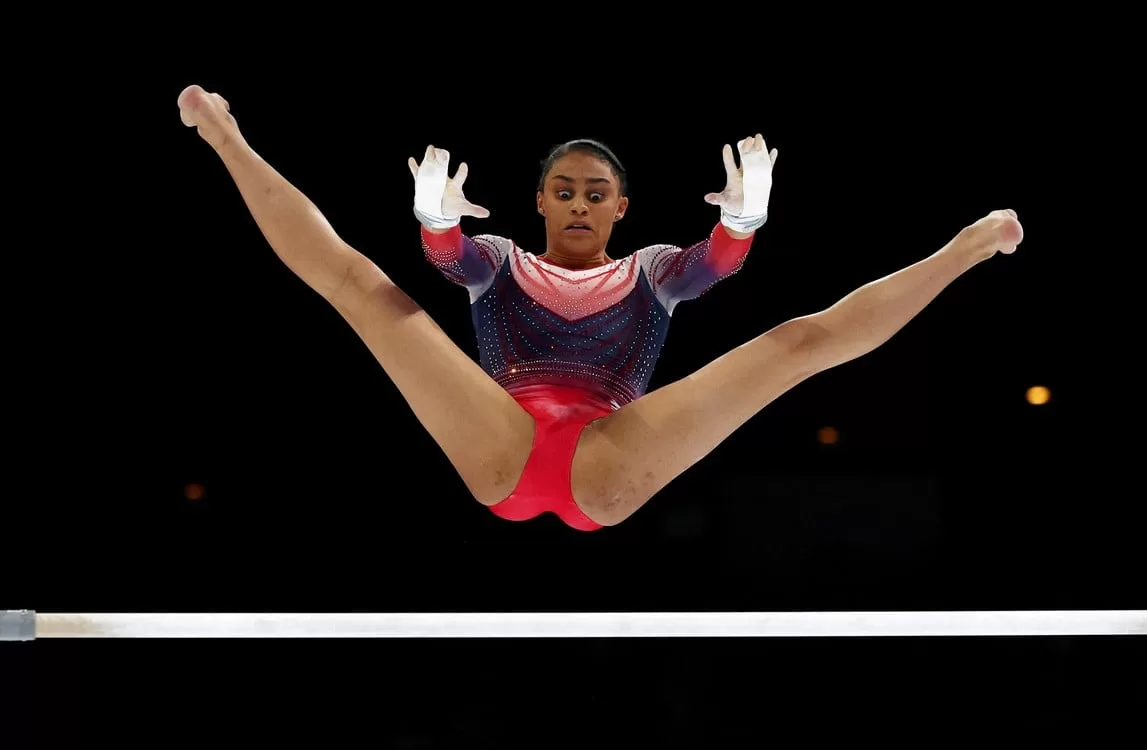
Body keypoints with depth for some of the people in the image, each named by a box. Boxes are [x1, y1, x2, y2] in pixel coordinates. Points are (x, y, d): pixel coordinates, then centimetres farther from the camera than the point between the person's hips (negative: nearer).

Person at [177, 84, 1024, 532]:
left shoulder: (651, 272, 30)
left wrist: (744, 220, -19)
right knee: (357, 281, -8)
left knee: (802, 338, -7)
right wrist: (438, 217, -23)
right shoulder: (499, 262, 29)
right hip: (499, 450, 0)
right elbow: (446, 252, 2)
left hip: (607, 467, 0)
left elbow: (716, 261, 4)